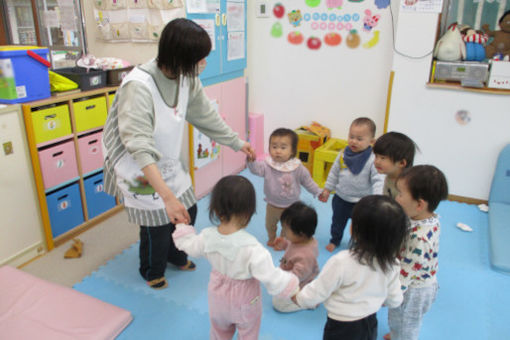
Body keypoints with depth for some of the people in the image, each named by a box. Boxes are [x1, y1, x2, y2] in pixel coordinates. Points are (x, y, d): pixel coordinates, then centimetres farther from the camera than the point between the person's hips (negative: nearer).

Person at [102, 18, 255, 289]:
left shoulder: (187, 79, -8)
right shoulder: (138, 86, -32)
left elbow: (206, 116, 7)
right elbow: (140, 147, -39)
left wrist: (237, 143, 14)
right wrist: (167, 196, -45)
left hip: (168, 164, 7)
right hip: (140, 172, -7)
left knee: (188, 212, 16)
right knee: (157, 226, 5)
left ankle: (176, 256, 47)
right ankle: (152, 271, 38)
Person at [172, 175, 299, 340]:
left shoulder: (207, 237, -24)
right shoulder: (252, 248, -40)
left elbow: (190, 246, -1)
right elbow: (272, 278, -34)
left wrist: (182, 226, 16)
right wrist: (292, 286, -16)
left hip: (218, 299, 4)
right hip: (244, 304, -4)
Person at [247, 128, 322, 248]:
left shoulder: (297, 167, -18)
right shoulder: (267, 165, -21)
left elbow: (307, 181, -4)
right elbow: (256, 168, -38)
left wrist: (318, 192, 1)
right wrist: (251, 160, -57)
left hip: (290, 206, -1)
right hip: (272, 205, 1)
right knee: (270, 224, 26)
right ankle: (271, 238, 56)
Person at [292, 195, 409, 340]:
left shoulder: (341, 262, -32)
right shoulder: (391, 264, -16)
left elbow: (316, 294, -19)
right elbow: (394, 300, 0)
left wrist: (299, 297, 2)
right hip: (371, 325, 5)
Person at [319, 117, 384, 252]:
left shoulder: (372, 160, -21)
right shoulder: (343, 155, -8)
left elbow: (378, 180, -21)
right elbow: (334, 172, 5)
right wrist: (327, 189, 10)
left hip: (361, 202, -4)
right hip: (341, 198, 4)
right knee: (337, 222, 25)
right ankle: (335, 240, 51)